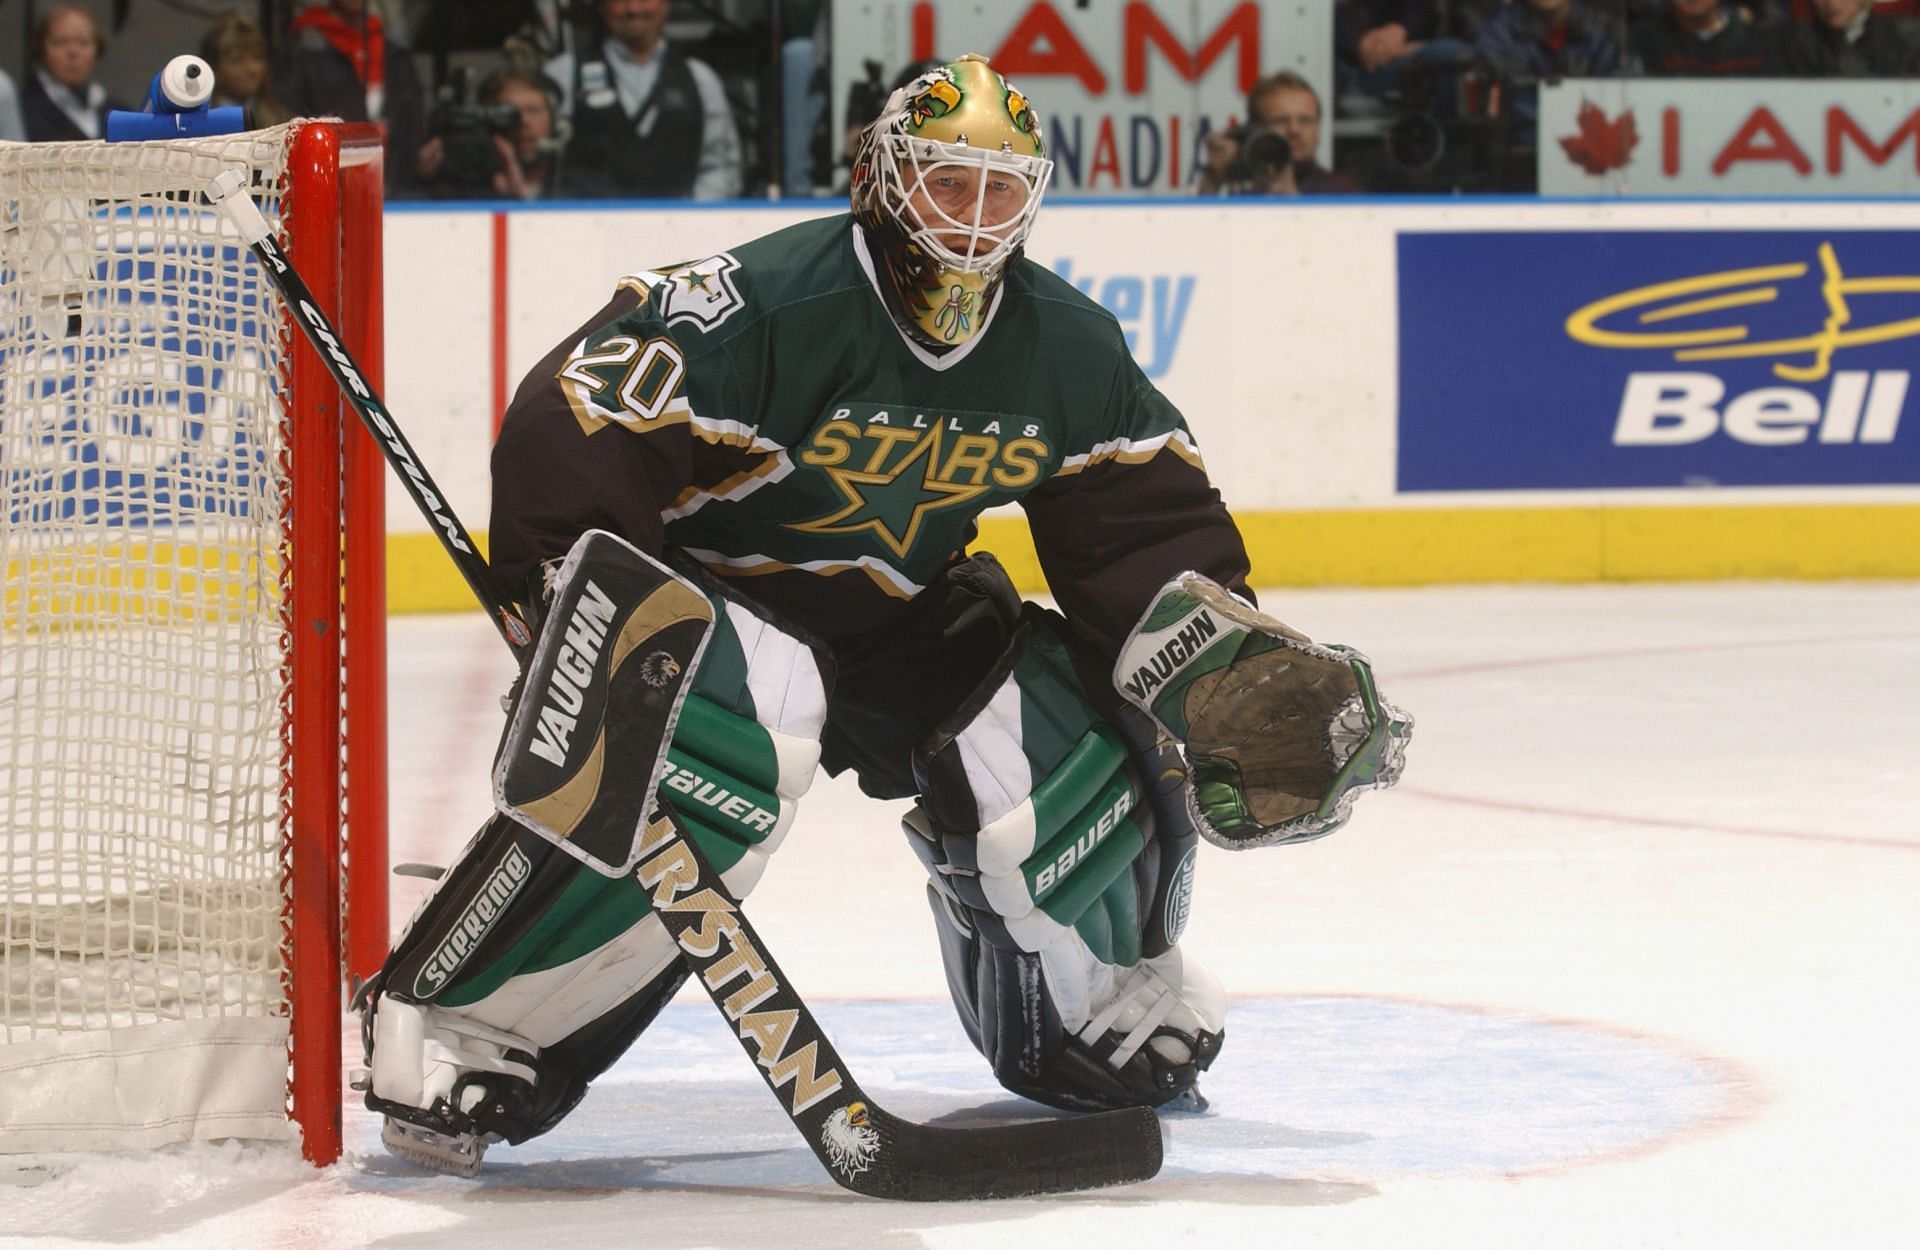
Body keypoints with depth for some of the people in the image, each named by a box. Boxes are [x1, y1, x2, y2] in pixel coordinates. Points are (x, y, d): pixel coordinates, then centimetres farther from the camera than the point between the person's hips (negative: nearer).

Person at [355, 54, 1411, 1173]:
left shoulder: (1069, 348, -4)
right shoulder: (767, 304, -25)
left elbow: (1145, 523, 5)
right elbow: (574, 431, -28)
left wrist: (1219, 660, -9)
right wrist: (585, 618, -35)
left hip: (906, 619, 6)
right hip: (711, 587, -6)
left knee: (1085, 761, -10)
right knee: (724, 748, -37)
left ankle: (1100, 1016, 23)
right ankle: (455, 1031, -31)